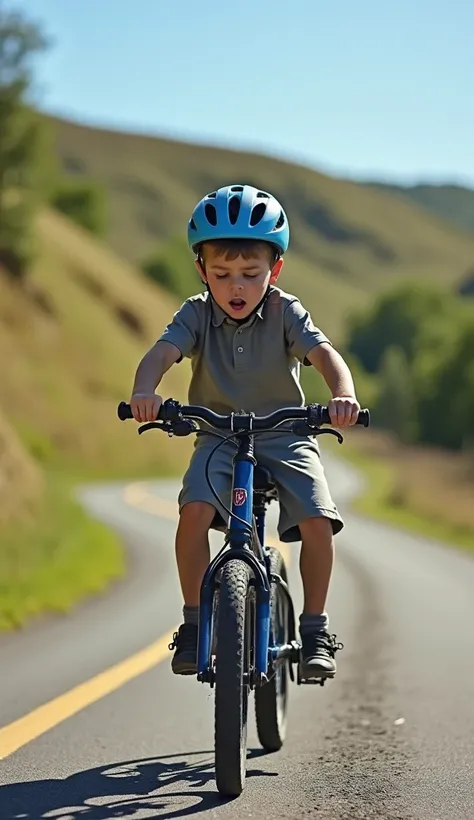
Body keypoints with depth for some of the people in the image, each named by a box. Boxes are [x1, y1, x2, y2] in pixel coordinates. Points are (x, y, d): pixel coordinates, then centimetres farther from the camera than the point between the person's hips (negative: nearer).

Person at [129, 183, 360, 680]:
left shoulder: (285, 312, -10)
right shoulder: (197, 313, -9)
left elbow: (324, 354, -25)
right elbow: (162, 351, -25)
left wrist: (344, 395, -47)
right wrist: (144, 391, -49)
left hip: (285, 434, 0)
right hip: (218, 436, 0)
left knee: (317, 522, -21)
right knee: (194, 510, -27)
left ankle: (315, 629, 0)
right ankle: (194, 622, -10)